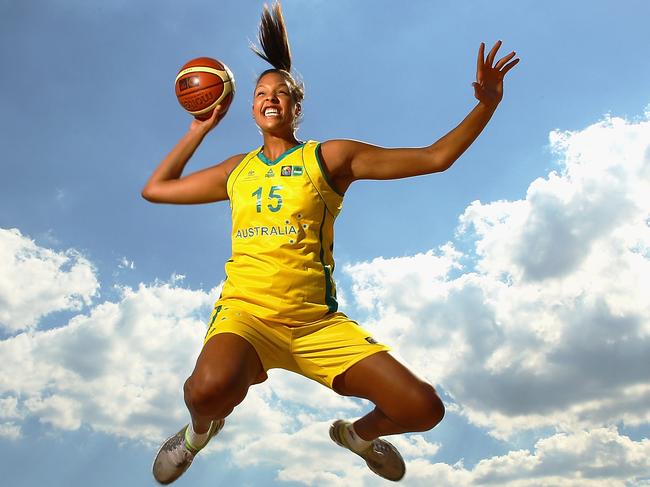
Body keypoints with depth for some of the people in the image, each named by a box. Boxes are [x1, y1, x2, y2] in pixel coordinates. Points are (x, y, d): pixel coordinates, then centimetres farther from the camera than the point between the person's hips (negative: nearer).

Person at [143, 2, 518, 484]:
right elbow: (155, 189, 28)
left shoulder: (329, 157, 8)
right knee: (211, 388, -36)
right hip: (246, 313, 0)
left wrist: (486, 105, -5)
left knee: (423, 408, -11)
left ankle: (358, 433, 25)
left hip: (318, 322, 0)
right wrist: (198, 131, 27)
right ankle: (200, 428, 5)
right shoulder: (237, 170, 17)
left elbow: (435, 157, 6)